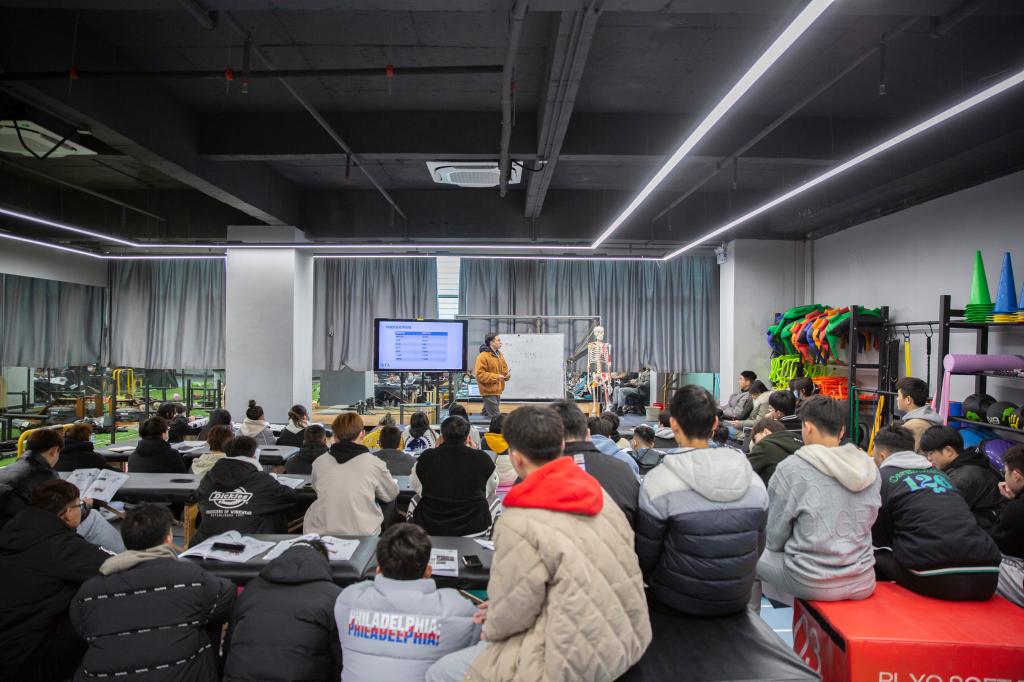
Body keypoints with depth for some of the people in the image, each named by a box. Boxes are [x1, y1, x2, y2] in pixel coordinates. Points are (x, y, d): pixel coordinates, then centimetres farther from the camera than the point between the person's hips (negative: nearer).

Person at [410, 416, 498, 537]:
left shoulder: (427, 457, -9)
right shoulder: (482, 458, -10)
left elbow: (415, 486, 11)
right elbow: (492, 488, 8)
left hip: (430, 527, 1)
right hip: (474, 528, 0)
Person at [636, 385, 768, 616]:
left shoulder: (658, 482, -22)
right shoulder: (754, 480, -8)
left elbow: (645, 557, -12)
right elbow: (758, 548, 4)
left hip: (680, 603, -4)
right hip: (737, 601, 4)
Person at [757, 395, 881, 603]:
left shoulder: (791, 469, -14)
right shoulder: (869, 468, 0)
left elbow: (775, 538, -6)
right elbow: (868, 523, 11)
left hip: (812, 585, -5)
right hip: (863, 584, 5)